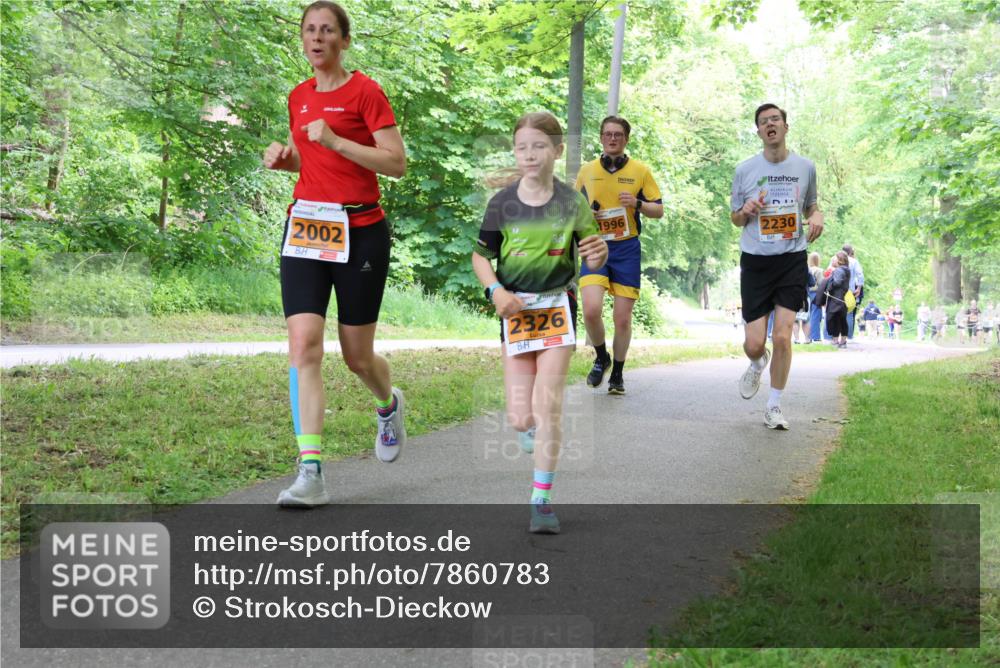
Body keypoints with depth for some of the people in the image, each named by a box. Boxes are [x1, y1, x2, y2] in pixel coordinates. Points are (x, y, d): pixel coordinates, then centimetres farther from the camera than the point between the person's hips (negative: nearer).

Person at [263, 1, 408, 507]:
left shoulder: (364, 91, -5)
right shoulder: (299, 97, 13)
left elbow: (397, 164, -12)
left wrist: (336, 142, -20)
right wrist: (283, 157, 5)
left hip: (359, 231, -4)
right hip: (304, 227, 5)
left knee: (357, 356, 5)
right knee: (303, 345, -11)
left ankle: (388, 405, 41)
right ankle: (310, 473, -13)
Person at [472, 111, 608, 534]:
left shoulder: (571, 203, -5)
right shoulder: (502, 203, -4)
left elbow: (590, 261, -1)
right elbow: (481, 255, 4)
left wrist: (598, 253, -25)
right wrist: (496, 291, -13)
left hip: (557, 305, -1)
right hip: (516, 308, 1)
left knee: (547, 404, -11)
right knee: (520, 418, 0)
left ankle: (542, 500, -2)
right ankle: (532, 425, 40)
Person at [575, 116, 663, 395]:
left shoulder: (640, 170, 3)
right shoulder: (586, 171, 8)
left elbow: (659, 210, 4)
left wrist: (638, 204, -16)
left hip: (627, 249, 0)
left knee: (623, 318, 2)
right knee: (591, 310, -18)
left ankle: (617, 375, 21)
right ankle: (601, 358, 10)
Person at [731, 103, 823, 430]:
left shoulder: (805, 167, 5)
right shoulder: (745, 169, 2)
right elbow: (735, 217, 11)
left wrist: (816, 215, -4)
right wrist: (745, 212, -13)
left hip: (792, 260, 0)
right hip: (755, 262, 0)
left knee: (782, 337, -9)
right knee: (754, 344, -4)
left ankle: (774, 407, 8)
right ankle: (757, 364, 36)